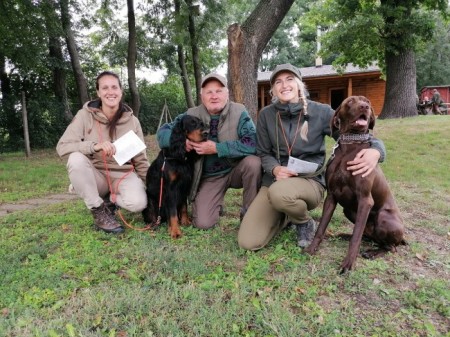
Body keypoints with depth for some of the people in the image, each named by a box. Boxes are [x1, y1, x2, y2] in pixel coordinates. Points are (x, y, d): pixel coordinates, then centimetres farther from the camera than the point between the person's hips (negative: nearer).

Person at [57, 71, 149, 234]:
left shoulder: (132, 120, -3)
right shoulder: (85, 115, -9)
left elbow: (140, 160, 2)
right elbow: (62, 146, -16)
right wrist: (95, 146, -31)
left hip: (123, 174, 0)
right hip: (95, 175, 0)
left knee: (138, 203, -30)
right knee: (76, 159, -33)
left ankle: (110, 199, 6)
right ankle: (99, 211, -13)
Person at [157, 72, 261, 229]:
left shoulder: (239, 112, -14)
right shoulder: (192, 115, -7)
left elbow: (252, 143, -28)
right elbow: (162, 132, -2)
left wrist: (216, 148, -31)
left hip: (236, 170, -1)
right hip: (208, 177, 1)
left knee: (253, 162, -33)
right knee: (203, 223, -13)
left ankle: (249, 212, -9)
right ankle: (217, 204, 25)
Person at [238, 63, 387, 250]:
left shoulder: (321, 112, -6)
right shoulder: (266, 115, 0)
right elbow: (263, 153, 5)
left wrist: (375, 151, -29)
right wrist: (275, 169, -19)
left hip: (310, 181, -2)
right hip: (274, 181, 3)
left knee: (280, 192, -41)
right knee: (248, 243, -12)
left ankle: (305, 222, -3)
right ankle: (286, 217, 19)